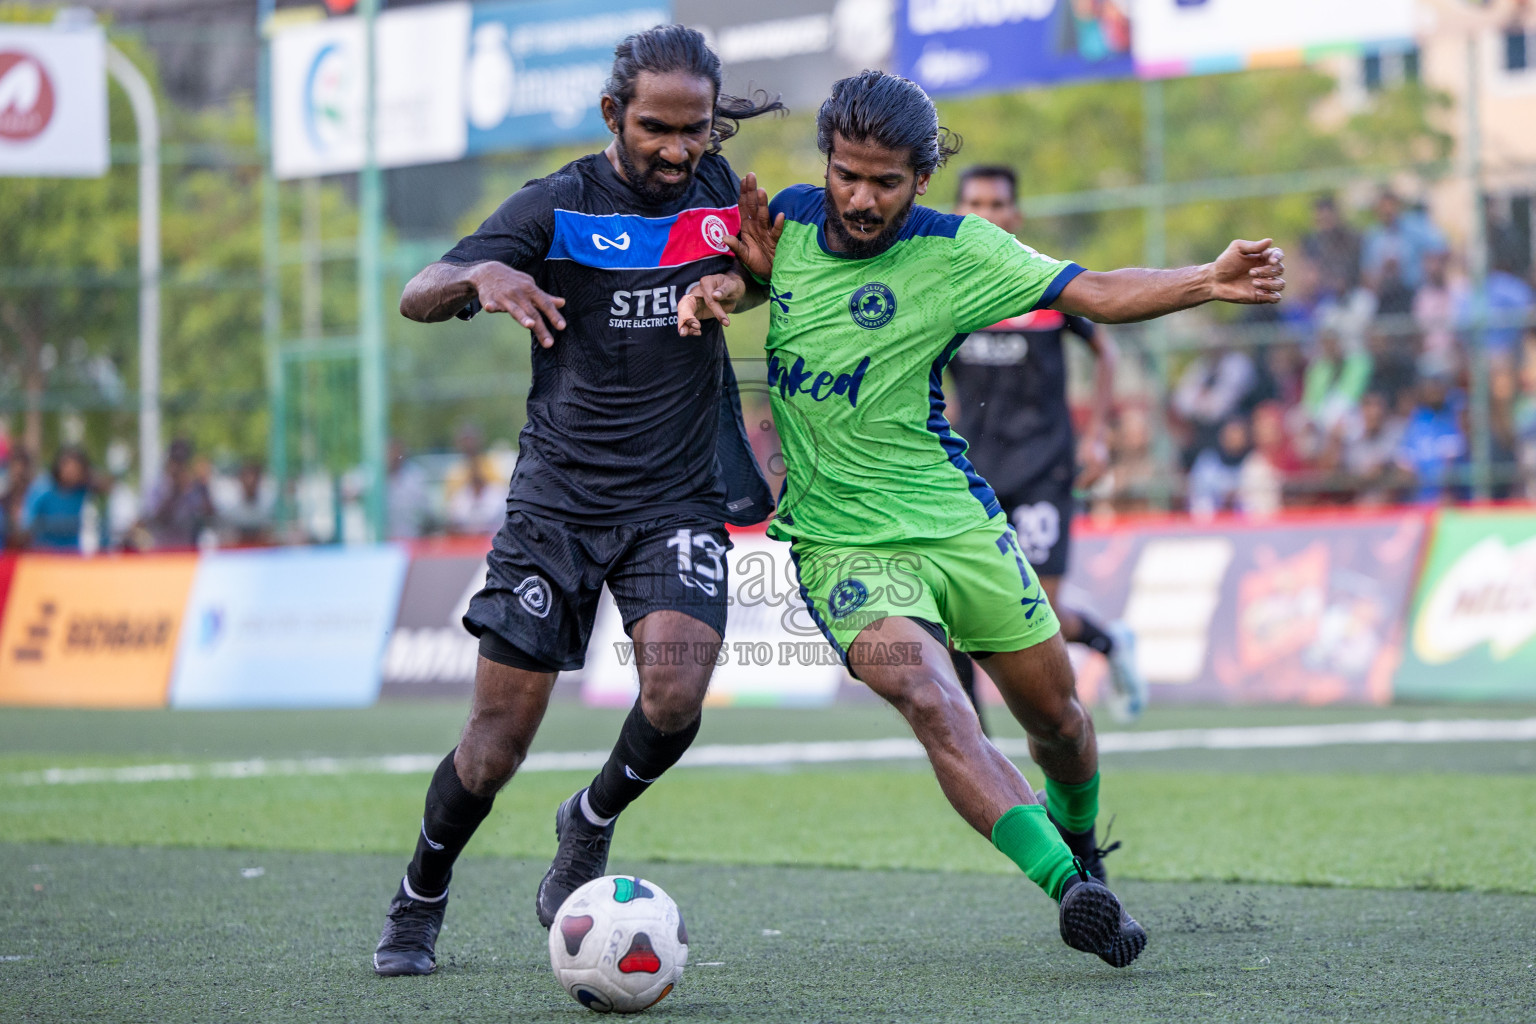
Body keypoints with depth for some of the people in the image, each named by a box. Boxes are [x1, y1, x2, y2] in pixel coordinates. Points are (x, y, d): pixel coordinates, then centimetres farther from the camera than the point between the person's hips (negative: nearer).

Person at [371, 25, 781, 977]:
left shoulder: (719, 191, 2)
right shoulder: (559, 205, -7)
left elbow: (766, 277, 21)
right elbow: (418, 298, -11)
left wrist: (737, 285, -4)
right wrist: (481, 275, -34)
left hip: (680, 497, 2)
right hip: (560, 496, -2)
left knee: (676, 694, -23)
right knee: (497, 742, -3)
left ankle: (590, 826, 9)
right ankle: (418, 904, 23)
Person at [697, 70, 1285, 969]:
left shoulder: (955, 251, -8)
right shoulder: (788, 219, -2)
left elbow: (1096, 294, -13)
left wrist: (1209, 281, -28)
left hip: (960, 526, 1)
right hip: (844, 548, -1)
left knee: (1054, 711, 14)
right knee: (937, 707, -26)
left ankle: (1080, 841, 46)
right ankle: (1071, 891, -36)